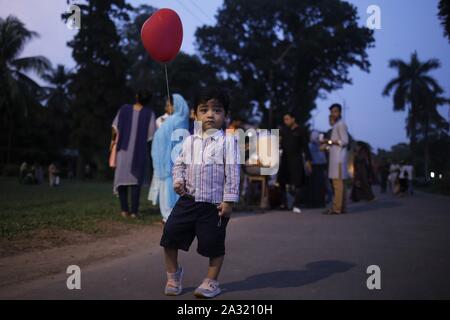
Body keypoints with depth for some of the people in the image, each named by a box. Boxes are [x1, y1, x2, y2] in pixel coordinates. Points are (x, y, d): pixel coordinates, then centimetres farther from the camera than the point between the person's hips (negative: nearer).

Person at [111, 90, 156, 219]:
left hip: (123, 149, 1)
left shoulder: (124, 109, -2)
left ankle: (124, 209, 2)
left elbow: (115, 127, 0)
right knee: (136, 181, 7)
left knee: (122, 178, 11)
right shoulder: (149, 113, -4)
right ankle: (134, 211, 1)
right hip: (139, 151, -1)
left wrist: (114, 140, 17)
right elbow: (151, 134, -7)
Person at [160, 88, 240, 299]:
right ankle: (173, 274, 26)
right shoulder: (190, 141, 7)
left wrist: (229, 200, -12)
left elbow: (233, 172, -9)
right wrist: (178, 180, -4)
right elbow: (179, 164, 16)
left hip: (214, 203, -4)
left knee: (213, 243, 6)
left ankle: (212, 281, 26)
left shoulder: (227, 141, -8)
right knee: (170, 233, 3)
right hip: (188, 199, 4)